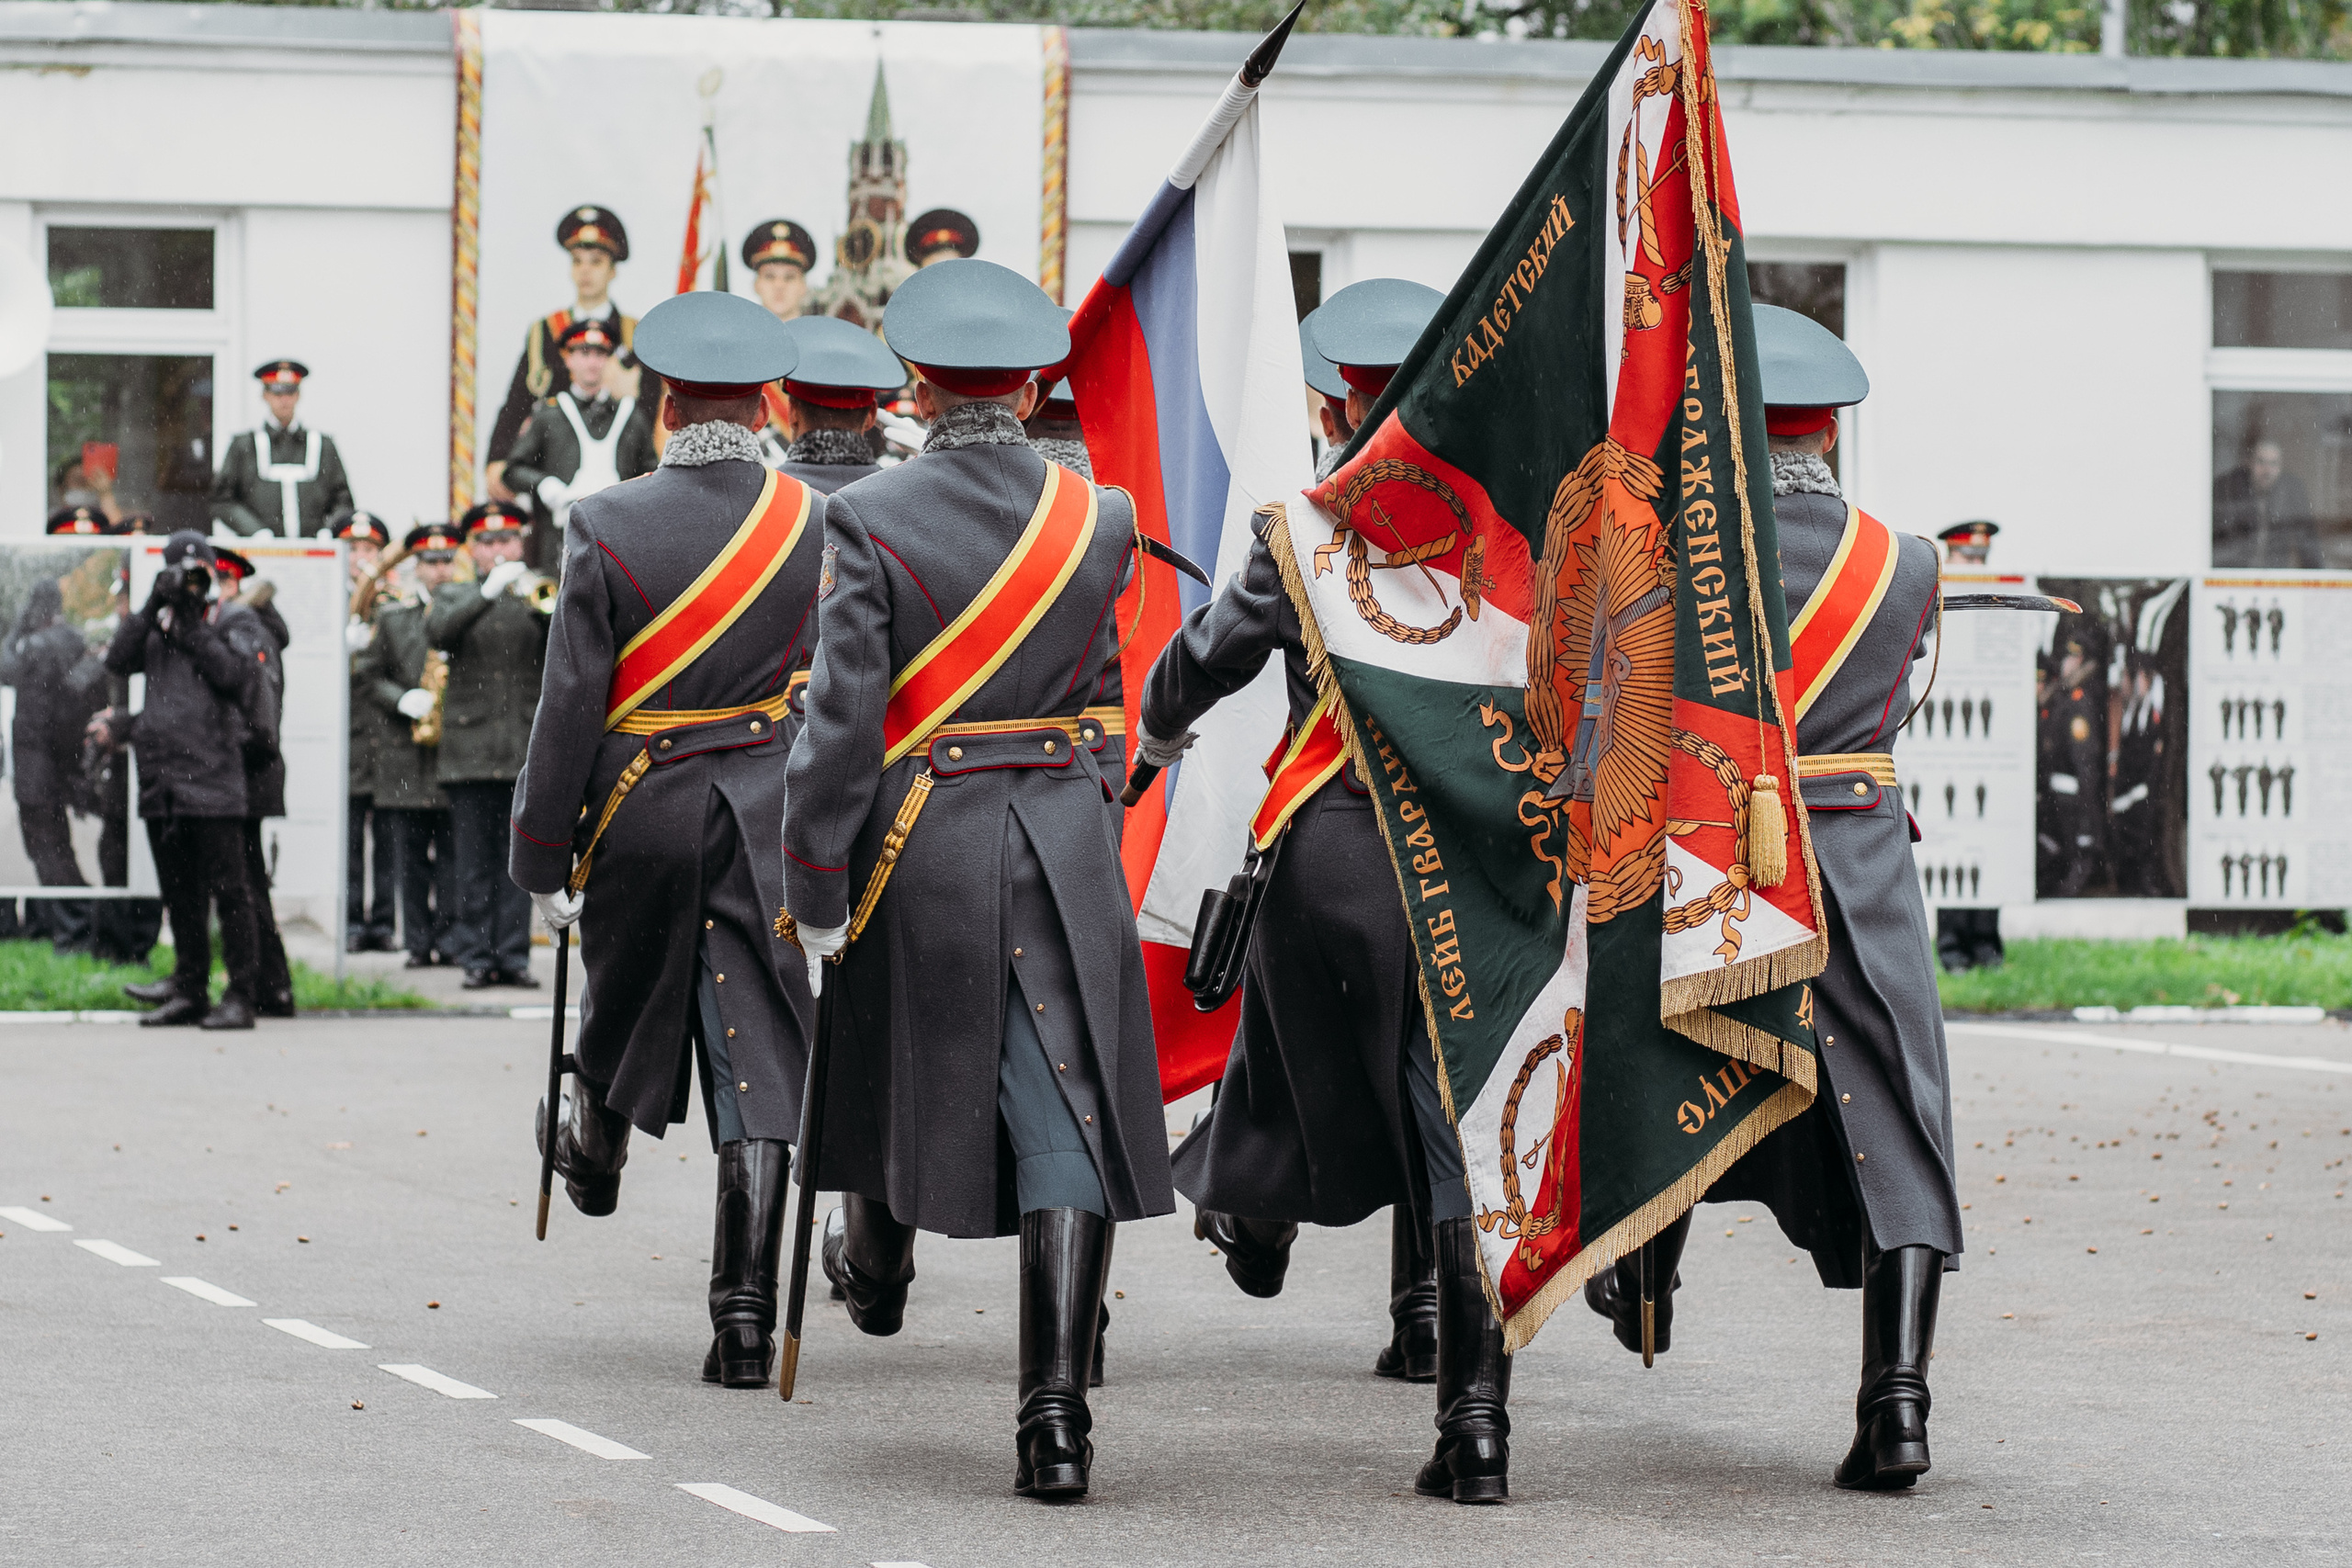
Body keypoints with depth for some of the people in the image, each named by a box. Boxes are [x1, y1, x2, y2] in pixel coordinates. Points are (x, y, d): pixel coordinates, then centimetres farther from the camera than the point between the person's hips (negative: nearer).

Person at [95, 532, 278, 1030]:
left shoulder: (236, 621, 3)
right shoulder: (157, 624, 17)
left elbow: (235, 674, -13)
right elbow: (118, 661, 2)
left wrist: (190, 631, -11)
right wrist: (153, 608, -5)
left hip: (213, 779, -6)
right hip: (160, 780, 6)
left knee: (227, 888, -7)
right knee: (179, 894, 11)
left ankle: (241, 995, -6)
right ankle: (189, 990, 18)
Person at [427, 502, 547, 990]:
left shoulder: (539, 593, 13)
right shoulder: (454, 596, 12)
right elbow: (437, 633, -11)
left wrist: (540, 608, -18)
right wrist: (488, 592, -20)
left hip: (526, 747, 0)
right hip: (470, 745, 0)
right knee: (474, 862, -1)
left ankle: (514, 955, 2)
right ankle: (477, 956, 3)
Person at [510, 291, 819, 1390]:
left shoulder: (609, 529, -10)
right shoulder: (817, 525, -3)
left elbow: (570, 708, -9)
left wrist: (543, 857, -1)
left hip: (642, 815, -1)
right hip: (770, 816, 1)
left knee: (627, 998, 24)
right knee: (755, 1055, -1)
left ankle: (593, 1149, 55)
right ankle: (746, 1317, -7)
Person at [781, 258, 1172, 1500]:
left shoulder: (869, 519, -11)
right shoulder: (1101, 519, -1)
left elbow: (842, 717, -13)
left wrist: (811, 887, -8)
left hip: (919, 832, -1)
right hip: (1066, 836, 1)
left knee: (895, 1058, 24)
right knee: (1066, 1109, -2)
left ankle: (876, 1268, 51)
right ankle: (1056, 1414, -11)